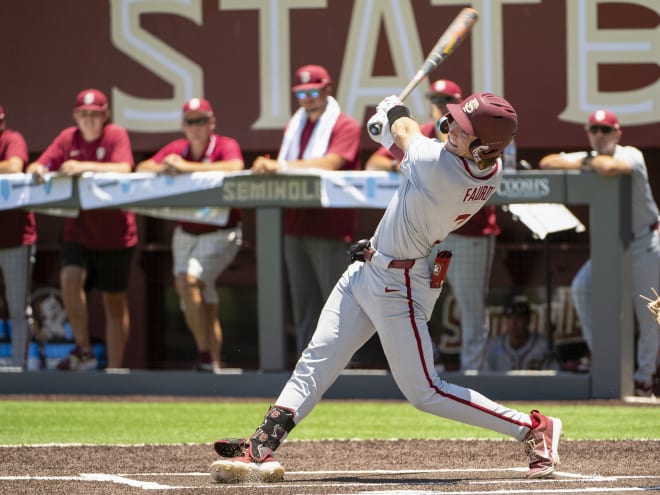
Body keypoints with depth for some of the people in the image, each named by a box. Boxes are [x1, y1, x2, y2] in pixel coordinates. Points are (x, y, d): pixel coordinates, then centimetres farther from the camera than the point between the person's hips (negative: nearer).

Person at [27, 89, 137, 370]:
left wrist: (84, 166, -33)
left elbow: (124, 169, -22)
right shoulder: (68, 138, 5)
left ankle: (114, 368, 12)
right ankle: (83, 350, -13)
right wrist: (36, 169, -25)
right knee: (70, 277, -23)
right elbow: (39, 166, 0)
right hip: (78, 228, 2)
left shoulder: (116, 136, -6)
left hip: (114, 230, -2)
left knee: (114, 301, 4)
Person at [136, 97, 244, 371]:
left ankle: (205, 355, -17)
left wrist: (187, 167, -34)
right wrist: (164, 168, -27)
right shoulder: (176, 149, 4)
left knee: (189, 280, -24)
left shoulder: (226, 146, -10)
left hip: (220, 233, -6)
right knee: (203, 303, 9)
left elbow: (235, 166, -32)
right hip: (185, 233, 6)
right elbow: (142, 168, -4)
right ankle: (213, 363, 18)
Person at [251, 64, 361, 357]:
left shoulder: (345, 126, -2)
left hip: (329, 227, -7)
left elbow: (330, 163, -17)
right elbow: (284, 168, 14)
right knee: (303, 303, 8)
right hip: (296, 226, 7)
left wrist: (281, 166, -23)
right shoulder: (295, 127, 20)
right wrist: (267, 166, -11)